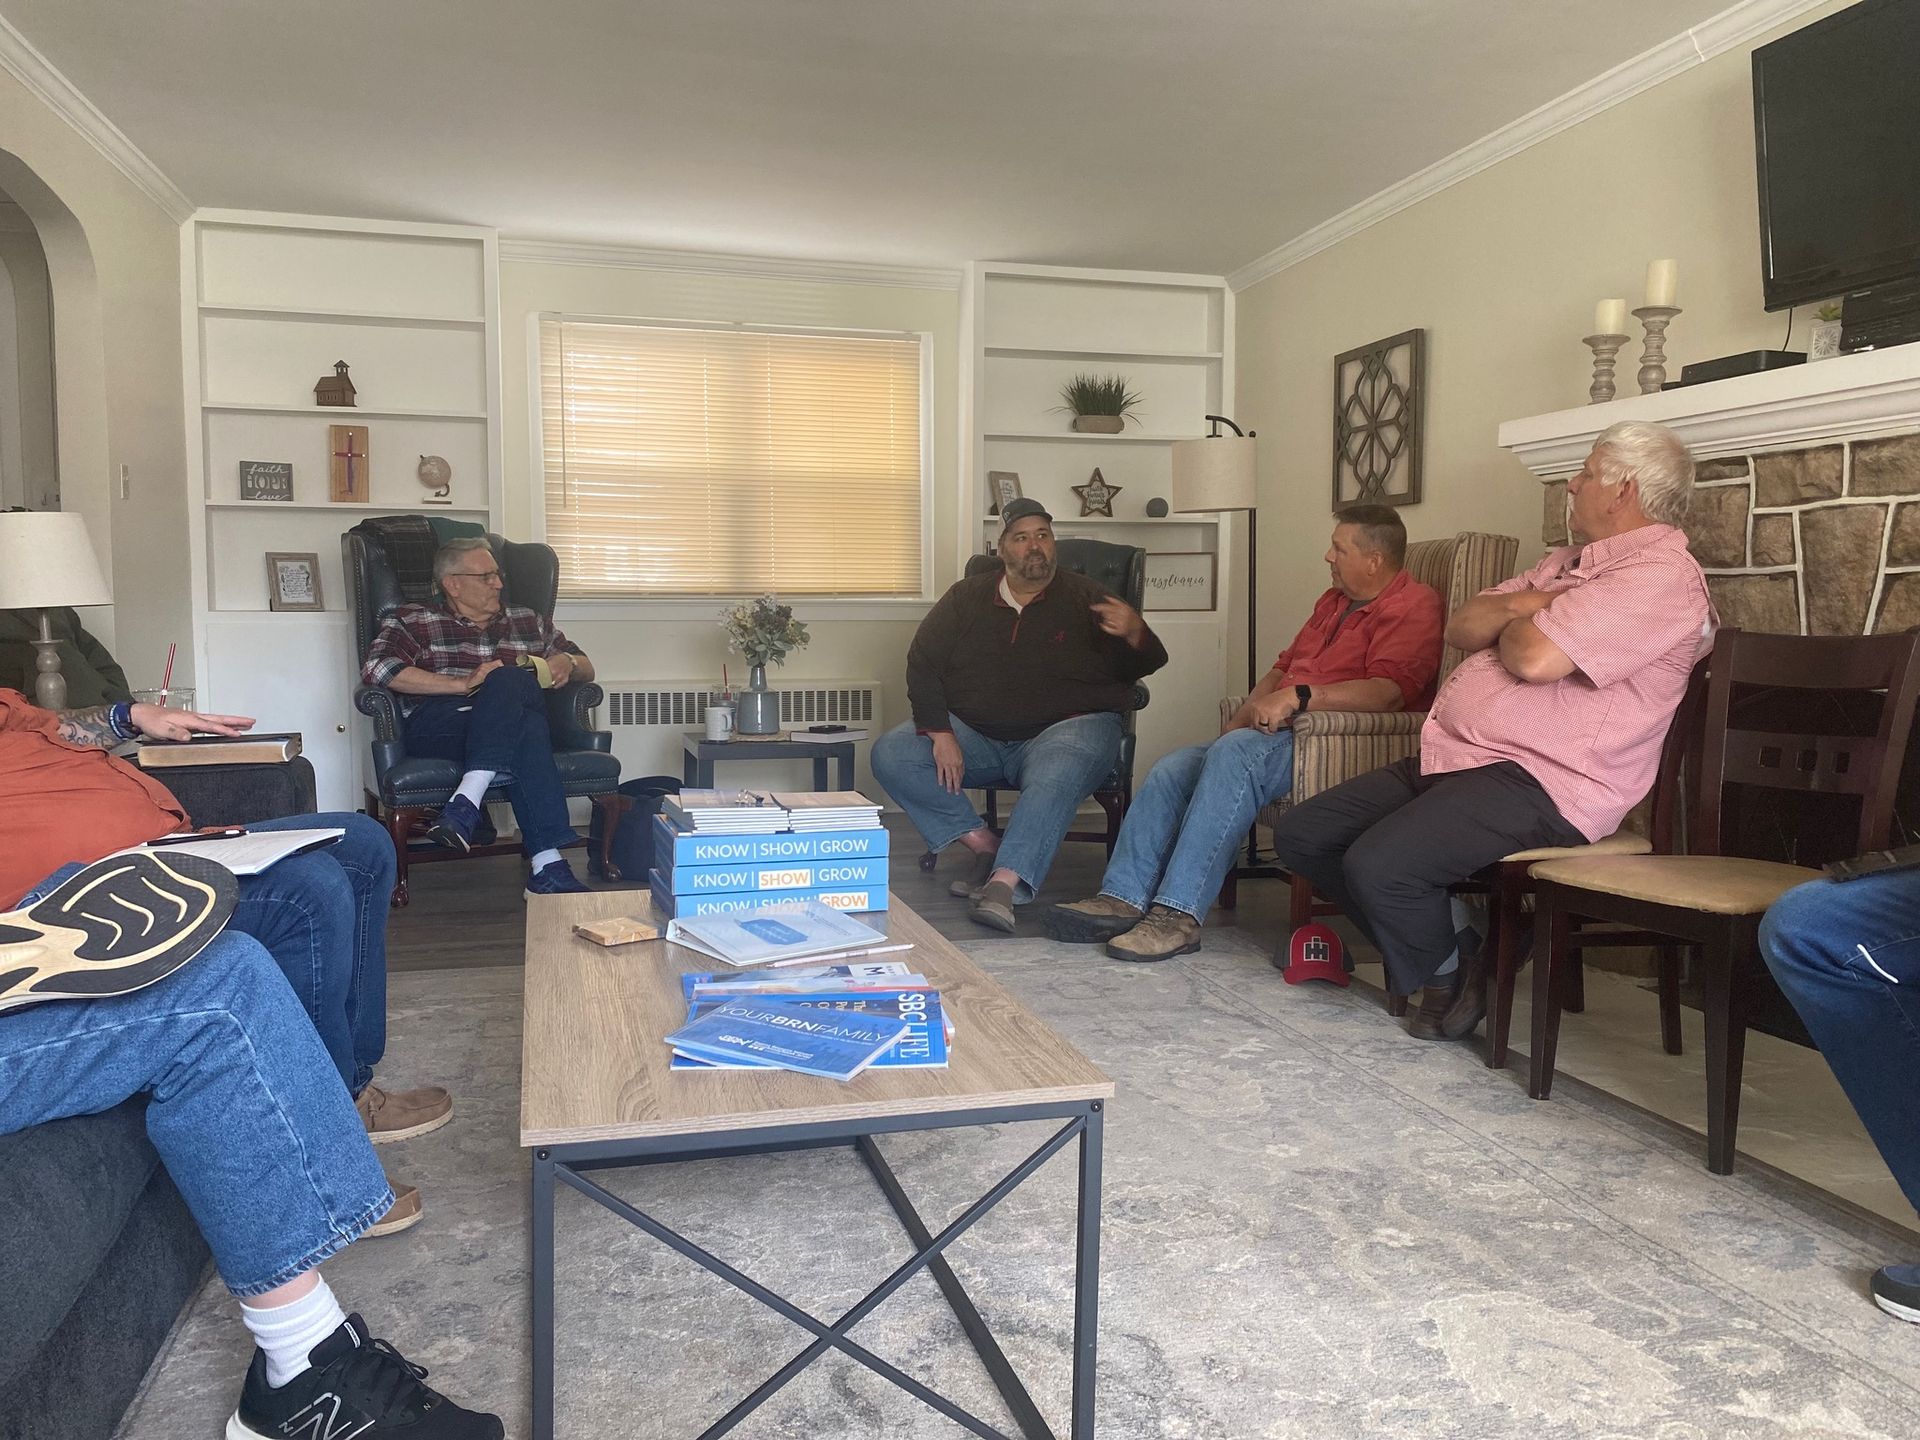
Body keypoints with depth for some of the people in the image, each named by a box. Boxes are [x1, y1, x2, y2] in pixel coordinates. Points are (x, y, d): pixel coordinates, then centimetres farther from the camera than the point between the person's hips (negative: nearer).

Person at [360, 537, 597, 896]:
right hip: (438, 728, -2)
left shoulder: (529, 621, 30)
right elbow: (376, 668, -2)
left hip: (517, 727, 3)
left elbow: (586, 668, 34)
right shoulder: (413, 621, 18)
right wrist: (465, 684, -10)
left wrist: (567, 662, 7)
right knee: (511, 680, -35)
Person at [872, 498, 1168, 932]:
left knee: (1054, 779, -38)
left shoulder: (1084, 599, 7)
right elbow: (922, 664, 3)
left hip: (1067, 726, -3)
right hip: (974, 732, 3)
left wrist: (1135, 634, -25)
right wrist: (940, 734, -14)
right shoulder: (967, 597, 12)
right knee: (890, 754, -19)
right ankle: (984, 844, -16)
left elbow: (1143, 666, 2)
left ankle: (1004, 883, -46)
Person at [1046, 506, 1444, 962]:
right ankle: (1124, 897, -16)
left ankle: (1179, 914, -36)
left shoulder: (1413, 605, -5)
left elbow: (1389, 690, -22)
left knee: (1235, 754, -34)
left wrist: (1298, 696, -27)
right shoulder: (1334, 602, 26)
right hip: (1283, 733, 9)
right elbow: (1283, 669, 27)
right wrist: (1240, 719, 10)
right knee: (1171, 769, -9)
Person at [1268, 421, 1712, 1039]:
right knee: (1301, 835, 1)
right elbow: (1462, 627, 16)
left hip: (1538, 781, -10)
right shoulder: (1569, 561, 22)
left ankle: (1449, 978, 1)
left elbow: (1536, 658, -23)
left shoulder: (1660, 574, -10)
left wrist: (1511, 620, 0)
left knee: (1378, 864, -31)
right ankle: (1444, 944, 8)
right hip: (1447, 757, 10)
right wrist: (1518, 607, -5)